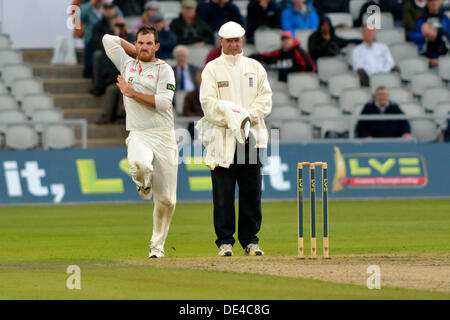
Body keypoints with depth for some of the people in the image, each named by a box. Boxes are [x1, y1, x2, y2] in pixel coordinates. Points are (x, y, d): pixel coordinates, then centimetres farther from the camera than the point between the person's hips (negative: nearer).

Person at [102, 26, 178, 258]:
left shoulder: (164, 70, 3)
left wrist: (132, 93, -7)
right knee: (139, 164, -36)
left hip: (164, 137, -1)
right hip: (138, 136, 1)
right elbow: (108, 39, 21)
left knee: (166, 199, -3)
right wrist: (136, 51, 20)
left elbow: (163, 102, -10)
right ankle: (144, 184, 2)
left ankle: (157, 245, 14)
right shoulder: (127, 65, 15)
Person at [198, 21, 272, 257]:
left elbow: (265, 99, 6)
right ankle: (225, 241, 2)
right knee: (223, 194, -4)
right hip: (222, 138, -3)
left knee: (252, 192, 2)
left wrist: (248, 116, -10)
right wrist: (230, 119, -16)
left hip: (251, 137, 3)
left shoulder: (255, 67, 14)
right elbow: (208, 103, -5)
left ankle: (250, 240, 10)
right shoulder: (212, 69, 5)